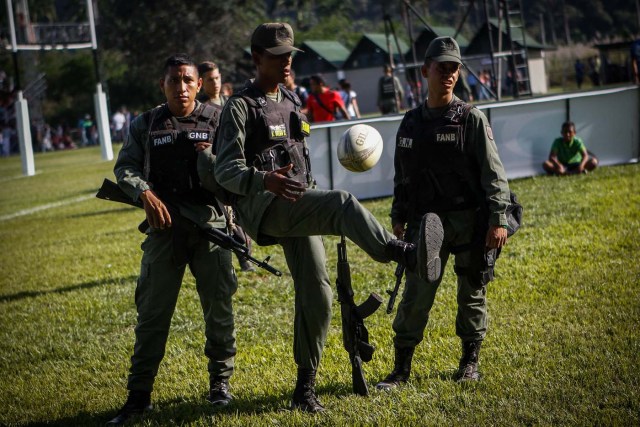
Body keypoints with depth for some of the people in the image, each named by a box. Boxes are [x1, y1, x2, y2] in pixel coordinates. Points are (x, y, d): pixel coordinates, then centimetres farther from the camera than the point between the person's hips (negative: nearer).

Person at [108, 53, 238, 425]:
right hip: (164, 225, 0)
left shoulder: (217, 119, 4)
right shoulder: (146, 125, 7)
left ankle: (220, 380, 24)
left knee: (219, 306, 6)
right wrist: (145, 192, -16)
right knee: (153, 310, 2)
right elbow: (125, 167, 3)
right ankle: (139, 393, 8)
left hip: (210, 222, 0)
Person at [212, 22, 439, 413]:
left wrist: (314, 202, 28)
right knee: (343, 203, -32)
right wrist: (264, 180, -34)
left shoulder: (292, 102, 20)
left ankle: (306, 386, 8)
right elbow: (226, 170, -15)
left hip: (296, 210, 7)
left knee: (316, 292, 0)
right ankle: (405, 254, -48)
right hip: (260, 205, -7)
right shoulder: (240, 107, -4)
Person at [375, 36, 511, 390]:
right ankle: (401, 367, 2)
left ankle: (470, 360, 24)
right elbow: (401, 177, 18)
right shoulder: (411, 123, 11)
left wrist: (498, 219, -13)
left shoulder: (471, 119, -2)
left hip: (470, 221, -2)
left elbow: (493, 172, -6)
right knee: (415, 294, -4)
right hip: (426, 221, 2)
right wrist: (398, 219, 15)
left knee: (472, 292, 8)